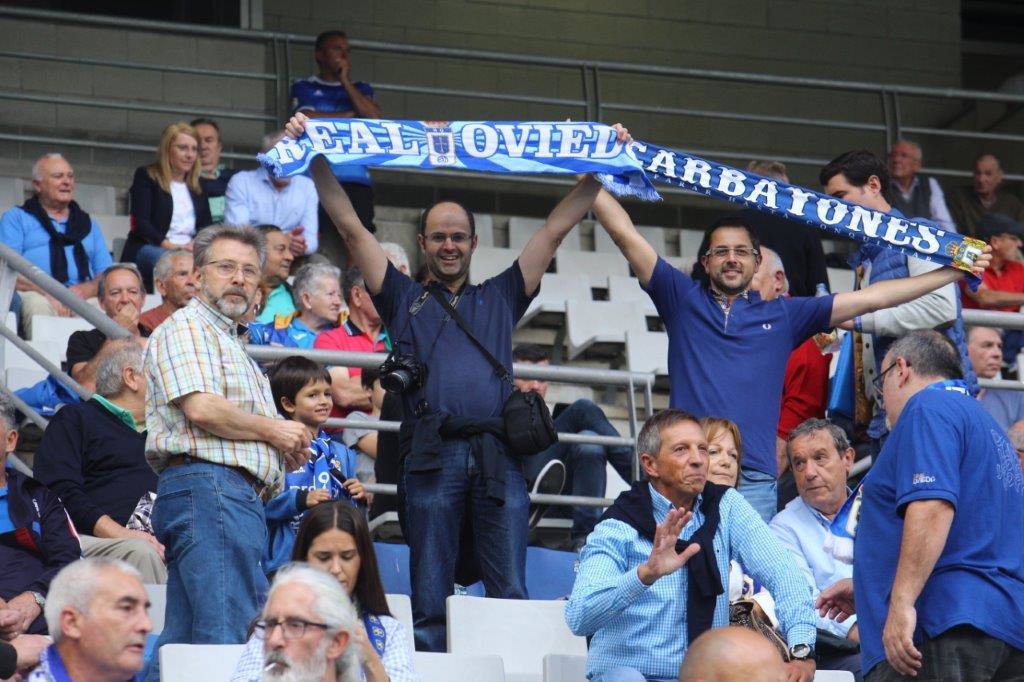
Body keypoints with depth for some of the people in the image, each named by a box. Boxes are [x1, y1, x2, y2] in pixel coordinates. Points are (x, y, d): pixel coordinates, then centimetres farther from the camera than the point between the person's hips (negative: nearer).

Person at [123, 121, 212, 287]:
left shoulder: (197, 186, 24)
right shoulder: (145, 177, 9)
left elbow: (207, 224, 15)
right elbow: (141, 223, -4)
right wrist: (169, 245, -18)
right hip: (148, 248, -4)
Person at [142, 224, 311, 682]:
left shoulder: (229, 342, 30)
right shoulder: (186, 327, -1)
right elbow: (200, 408, -17)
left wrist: (285, 451, 14)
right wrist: (274, 430, -4)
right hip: (210, 488, -10)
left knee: (182, 643, 6)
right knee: (232, 640, -19)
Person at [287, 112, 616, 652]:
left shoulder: (500, 298, 24)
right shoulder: (404, 298, 20)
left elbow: (555, 229, 23)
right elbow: (350, 227, 16)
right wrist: (315, 159, 11)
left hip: (499, 458, 1)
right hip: (433, 457, -1)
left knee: (511, 597, -5)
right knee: (430, 603, -3)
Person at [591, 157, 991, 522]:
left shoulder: (782, 315, 17)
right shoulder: (683, 300, 14)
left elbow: (868, 299, 16)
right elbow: (626, 235, 11)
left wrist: (951, 273, 15)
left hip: (753, 481, 1)